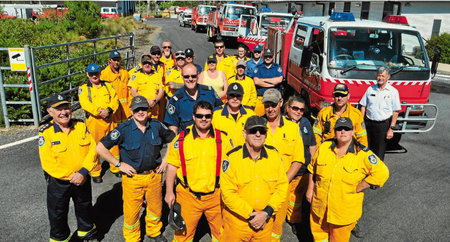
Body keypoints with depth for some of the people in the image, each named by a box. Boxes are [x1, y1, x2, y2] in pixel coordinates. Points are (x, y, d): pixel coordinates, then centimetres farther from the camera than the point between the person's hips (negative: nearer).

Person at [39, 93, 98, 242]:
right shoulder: (45, 133, -13)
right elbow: (48, 163, -17)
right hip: (58, 183, -2)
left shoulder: (81, 126, -4)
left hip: (83, 180, 3)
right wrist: (72, 177, -20)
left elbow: (93, 149, -10)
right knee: (57, 215, 16)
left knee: (85, 208, 23)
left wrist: (83, 172, -21)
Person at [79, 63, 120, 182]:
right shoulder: (83, 88, 4)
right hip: (94, 121, -3)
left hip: (109, 120, 3)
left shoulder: (108, 85, 13)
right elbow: (85, 104, -11)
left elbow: (115, 100, 3)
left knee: (113, 144, 10)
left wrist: (109, 110, -15)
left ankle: (115, 168, 28)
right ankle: (95, 172, 17)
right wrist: (99, 111, -21)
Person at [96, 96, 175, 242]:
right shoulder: (124, 129, -13)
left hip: (154, 175, 3)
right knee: (131, 211, 11)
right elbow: (100, 148, -13)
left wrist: (166, 160, 3)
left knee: (156, 207, 19)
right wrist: (119, 164, -12)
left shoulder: (157, 126, -4)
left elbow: (173, 140, 11)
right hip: (132, 177, -3)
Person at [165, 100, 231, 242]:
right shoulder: (182, 139, -3)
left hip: (215, 196, 2)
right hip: (188, 197, -1)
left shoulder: (222, 139, 0)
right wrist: (169, 192, 0)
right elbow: (172, 166, 1)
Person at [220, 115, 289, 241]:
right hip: (237, 221, -2)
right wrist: (250, 215, -15)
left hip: (265, 222, 3)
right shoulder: (232, 158, -12)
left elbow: (282, 187, 0)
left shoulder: (275, 155, -2)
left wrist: (267, 213, -10)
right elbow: (228, 193, -13)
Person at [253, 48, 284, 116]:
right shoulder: (258, 68, 10)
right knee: (258, 116, -7)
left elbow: (279, 80, -7)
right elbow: (256, 81, -5)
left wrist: (263, 79, -3)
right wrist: (272, 84, -5)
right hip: (260, 97, 0)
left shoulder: (277, 67, 10)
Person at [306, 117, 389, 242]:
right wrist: (310, 189, 8)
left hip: (344, 212, -2)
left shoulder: (363, 154, -14)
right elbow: (312, 168, 10)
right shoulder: (324, 147, -3)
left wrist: (357, 188, -17)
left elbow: (382, 173, -18)